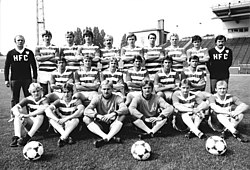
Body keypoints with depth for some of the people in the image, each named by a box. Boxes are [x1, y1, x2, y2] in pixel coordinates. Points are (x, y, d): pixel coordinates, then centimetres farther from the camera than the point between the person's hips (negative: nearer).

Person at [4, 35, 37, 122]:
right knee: (14, 98, 7)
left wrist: (34, 77, 3)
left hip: (27, 79, 0)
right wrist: (6, 80, 3)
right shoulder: (10, 53, 7)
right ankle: (13, 116, 16)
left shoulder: (29, 52, 6)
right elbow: (6, 67, 8)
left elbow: (34, 66, 8)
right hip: (14, 79, 1)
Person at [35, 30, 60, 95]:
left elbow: (56, 59, -3)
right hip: (42, 72, 1)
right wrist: (50, 56, -6)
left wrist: (44, 57, -5)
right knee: (44, 92, 5)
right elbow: (38, 58, -6)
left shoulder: (55, 48, 8)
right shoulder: (38, 48, 9)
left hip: (53, 72, 0)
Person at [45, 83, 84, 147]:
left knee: (76, 119, -32)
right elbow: (47, 110, -14)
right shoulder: (59, 101, 1)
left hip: (72, 125, -3)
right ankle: (67, 137, -32)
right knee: (51, 118, -21)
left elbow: (81, 110, -26)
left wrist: (66, 118, -29)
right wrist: (57, 120, -29)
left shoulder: (76, 101, -4)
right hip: (60, 126, 3)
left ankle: (62, 138, -31)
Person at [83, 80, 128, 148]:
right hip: (100, 125, 2)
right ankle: (110, 137, -36)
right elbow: (86, 110, -15)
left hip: (113, 125, -1)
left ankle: (107, 138, -36)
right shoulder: (97, 99, 0)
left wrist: (113, 114, -38)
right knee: (86, 118, -21)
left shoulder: (117, 98, -2)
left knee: (122, 115, -25)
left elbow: (125, 109, -20)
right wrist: (98, 115, -34)